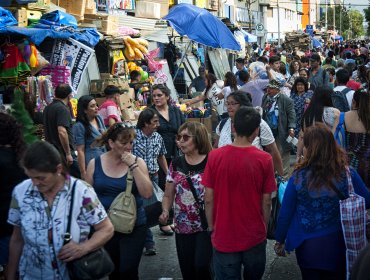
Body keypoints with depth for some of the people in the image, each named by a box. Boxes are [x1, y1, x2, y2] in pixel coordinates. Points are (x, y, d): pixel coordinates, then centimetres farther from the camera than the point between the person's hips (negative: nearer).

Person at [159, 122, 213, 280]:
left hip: (206, 226, -4)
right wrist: (165, 211, -6)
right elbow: (168, 195, 12)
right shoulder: (176, 164, 6)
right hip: (182, 228, 5)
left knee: (201, 266, -17)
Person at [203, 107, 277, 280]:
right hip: (254, 236, 0)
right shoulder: (264, 159, -12)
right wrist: (264, 228, 11)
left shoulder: (214, 156, -11)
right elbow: (266, 202, -5)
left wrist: (211, 227, 8)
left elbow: (208, 199, -6)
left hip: (224, 237, 0)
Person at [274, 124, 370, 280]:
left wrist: (280, 240, 5)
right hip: (338, 245, 1)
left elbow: (285, 213, -9)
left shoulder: (298, 177, -18)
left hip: (306, 247, -1)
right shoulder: (348, 175, -15)